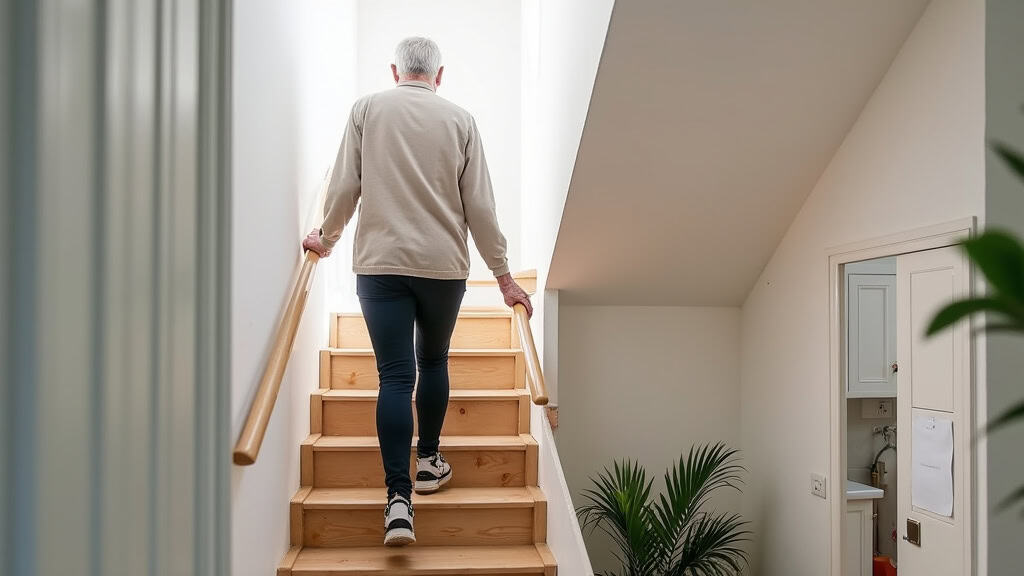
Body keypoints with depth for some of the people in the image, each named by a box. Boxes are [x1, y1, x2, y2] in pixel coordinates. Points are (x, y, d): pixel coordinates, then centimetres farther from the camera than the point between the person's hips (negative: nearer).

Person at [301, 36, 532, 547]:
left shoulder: (367, 109, 5)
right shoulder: (459, 119, 5)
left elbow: (344, 188, 1)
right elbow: (480, 206, 2)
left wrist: (326, 238, 20)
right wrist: (504, 277, 8)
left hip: (380, 262, 0)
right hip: (444, 264, 1)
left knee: (395, 375, -1)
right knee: (433, 361, 20)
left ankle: (398, 499, -7)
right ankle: (428, 461, 30)